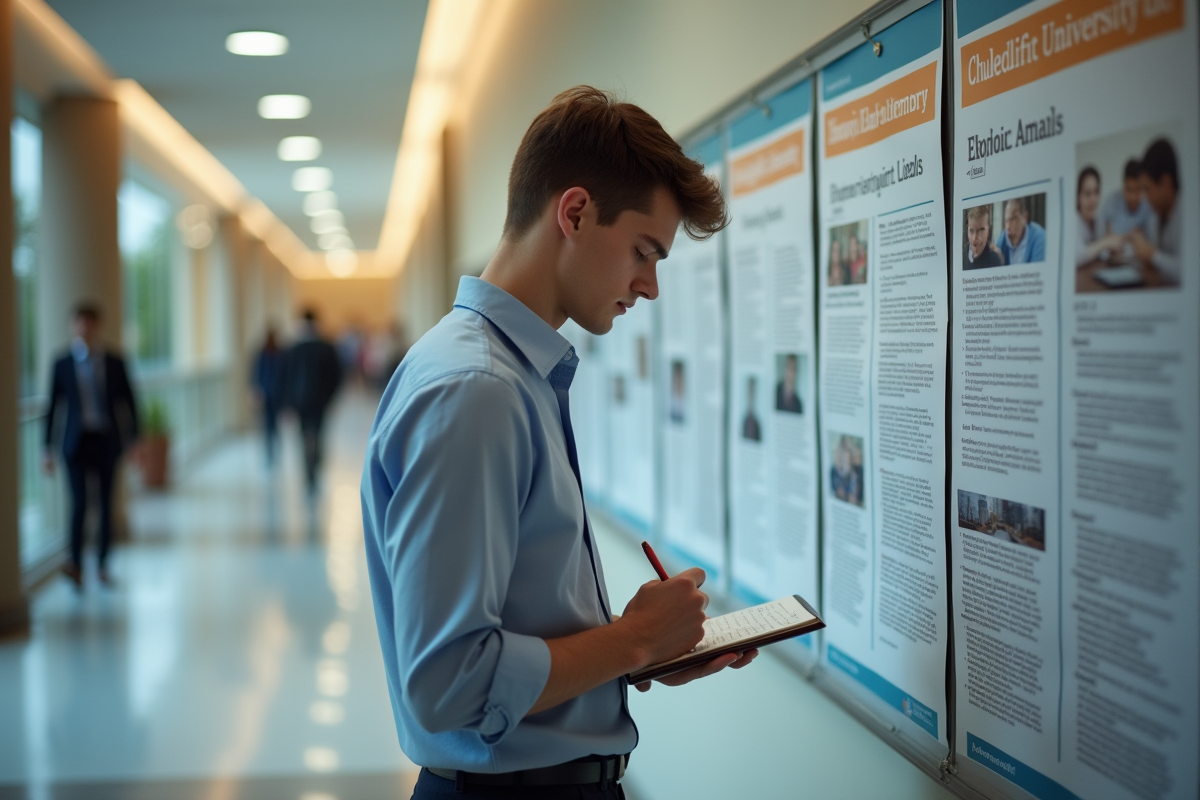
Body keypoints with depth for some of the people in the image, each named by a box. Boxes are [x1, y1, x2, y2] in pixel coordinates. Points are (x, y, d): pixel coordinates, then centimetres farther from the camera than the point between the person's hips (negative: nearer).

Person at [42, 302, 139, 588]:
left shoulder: (114, 363, 4)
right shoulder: (63, 364, 1)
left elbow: (128, 403, 7)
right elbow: (53, 406, 3)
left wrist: (133, 439, 2)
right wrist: (48, 448, 2)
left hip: (107, 441, 1)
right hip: (77, 441, -1)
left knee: (106, 503, 6)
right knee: (79, 503, -11)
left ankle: (103, 564, 15)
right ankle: (76, 564, -6)